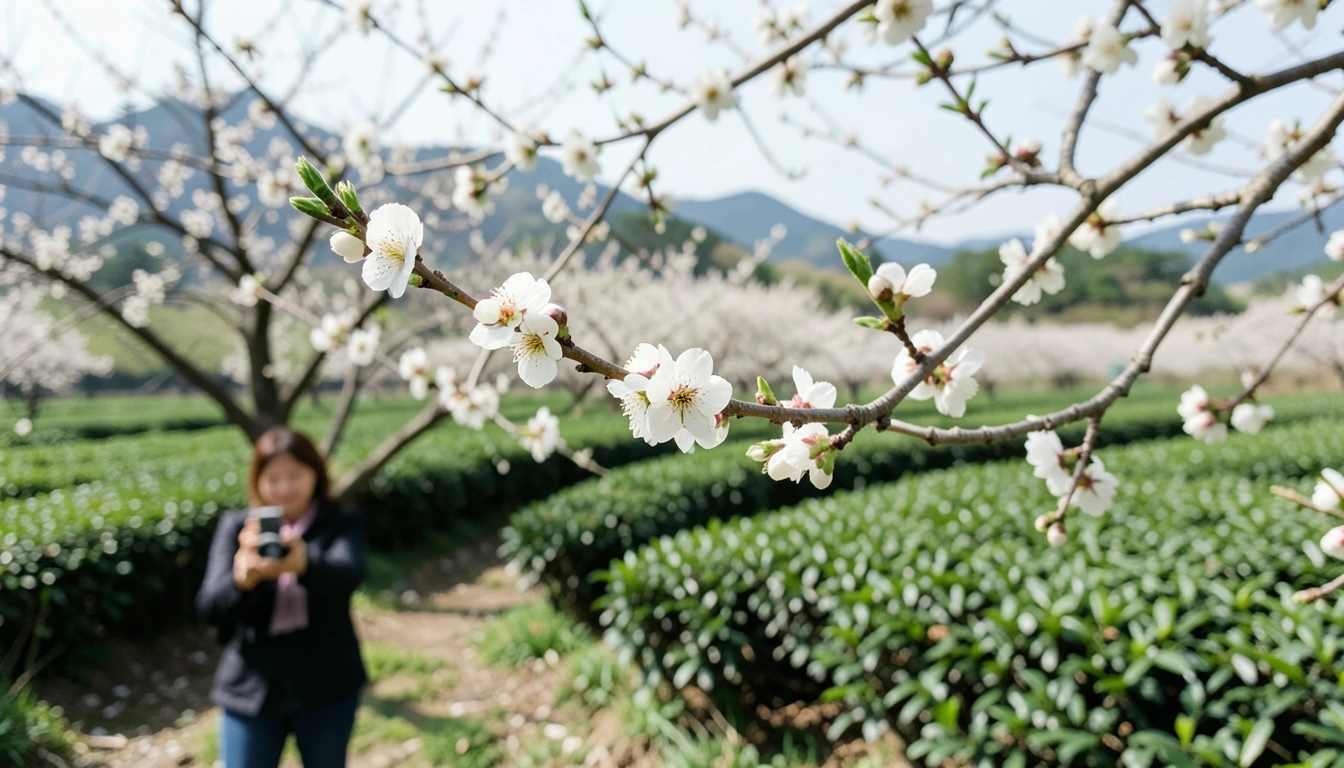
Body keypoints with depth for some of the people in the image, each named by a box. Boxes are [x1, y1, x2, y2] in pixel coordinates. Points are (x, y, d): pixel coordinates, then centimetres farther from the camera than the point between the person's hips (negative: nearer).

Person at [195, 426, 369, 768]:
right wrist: (243, 577, -36)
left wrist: (303, 564, -47)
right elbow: (209, 608, -12)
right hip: (253, 688, 0)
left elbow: (348, 573, -24)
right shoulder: (236, 526, 0)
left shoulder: (343, 524, -2)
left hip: (326, 686, 0)